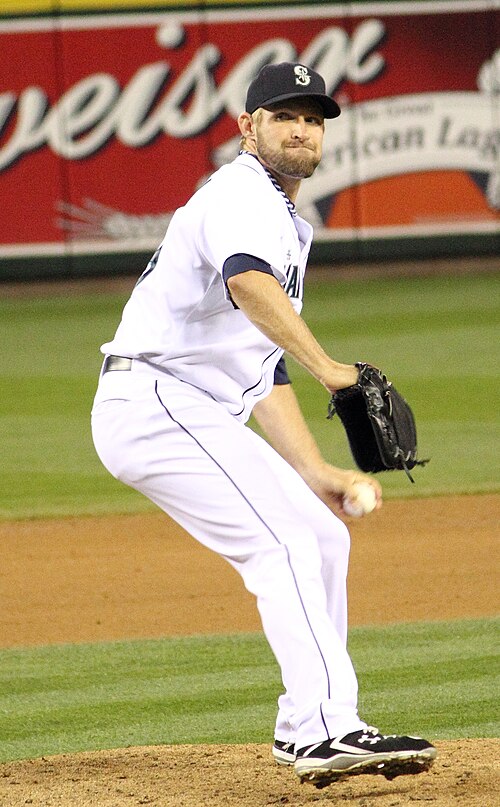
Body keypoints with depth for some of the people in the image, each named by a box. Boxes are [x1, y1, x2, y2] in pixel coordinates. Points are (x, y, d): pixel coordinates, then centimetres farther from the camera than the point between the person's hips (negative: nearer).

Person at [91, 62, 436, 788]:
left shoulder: (288, 229, 22)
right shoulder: (241, 196, -10)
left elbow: (266, 371, 22)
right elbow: (246, 280, -34)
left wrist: (314, 472, 11)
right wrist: (327, 368, -44)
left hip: (203, 419, 11)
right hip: (154, 405, -10)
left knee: (321, 536, 13)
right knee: (286, 543, -20)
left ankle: (307, 729, 16)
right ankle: (327, 730, -28)